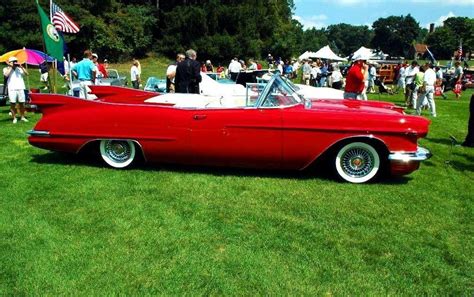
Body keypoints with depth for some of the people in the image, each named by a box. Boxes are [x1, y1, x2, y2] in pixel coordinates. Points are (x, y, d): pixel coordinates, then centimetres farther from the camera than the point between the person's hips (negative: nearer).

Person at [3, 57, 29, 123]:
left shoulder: (19, 69, 13)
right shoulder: (6, 69, 7)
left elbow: (26, 74, 2)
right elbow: (6, 75, -12)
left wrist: (21, 67, -6)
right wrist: (11, 67, -6)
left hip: (20, 88, 2)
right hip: (12, 89, -2)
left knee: (22, 103, 5)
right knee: (12, 104, -2)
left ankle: (22, 117, 16)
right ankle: (14, 118, 4)